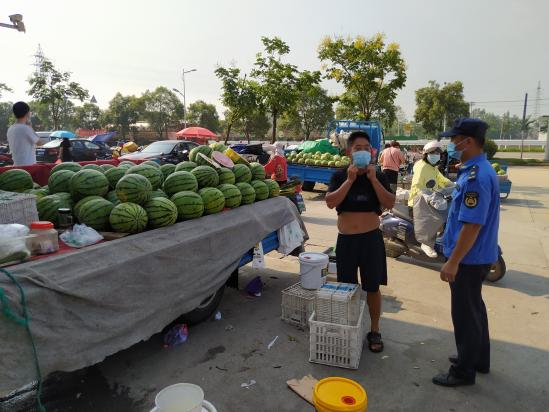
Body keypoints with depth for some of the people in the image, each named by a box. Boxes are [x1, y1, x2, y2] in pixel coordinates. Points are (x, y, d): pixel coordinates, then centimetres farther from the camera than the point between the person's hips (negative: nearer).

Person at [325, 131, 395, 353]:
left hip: (371, 238, 0)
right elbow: (330, 202, -14)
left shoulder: (378, 176, 1)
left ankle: (375, 331, 28)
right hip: (346, 239, 0)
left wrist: (373, 179, -17)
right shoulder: (340, 176, -1)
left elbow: (390, 204, -10)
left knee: (372, 287, 10)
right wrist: (350, 180, -19)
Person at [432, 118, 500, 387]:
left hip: (468, 259, -10)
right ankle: (478, 359, 40)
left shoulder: (475, 177, -25)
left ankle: (464, 371, 22)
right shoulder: (478, 169, 8)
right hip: (477, 256, 10)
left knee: (465, 314, 4)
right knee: (474, 309, 22)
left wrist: (452, 262, -23)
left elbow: (472, 225, -27)